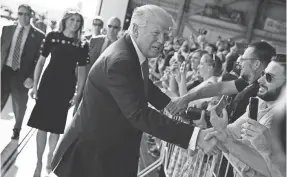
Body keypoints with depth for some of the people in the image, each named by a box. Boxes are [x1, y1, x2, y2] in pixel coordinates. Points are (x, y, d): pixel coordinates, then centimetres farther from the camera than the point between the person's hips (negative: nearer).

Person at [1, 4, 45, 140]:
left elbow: (39, 60, -5)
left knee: (19, 106, 14)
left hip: (22, 75, -2)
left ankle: (17, 130, 38)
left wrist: (31, 77, -15)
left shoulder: (38, 35, -3)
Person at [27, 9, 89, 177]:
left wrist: (78, 93, -3)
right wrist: (35, 85, -2)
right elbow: (41, 61, 0)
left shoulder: (83, 45, -2)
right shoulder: (52, 37, -4)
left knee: (56, 126, 11)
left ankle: (50, 156, 33)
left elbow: (82, 71, 2)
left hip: (66, 88, 1)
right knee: (42, 125, 4)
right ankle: (39, 162, 19)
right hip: (48, 84, 0)